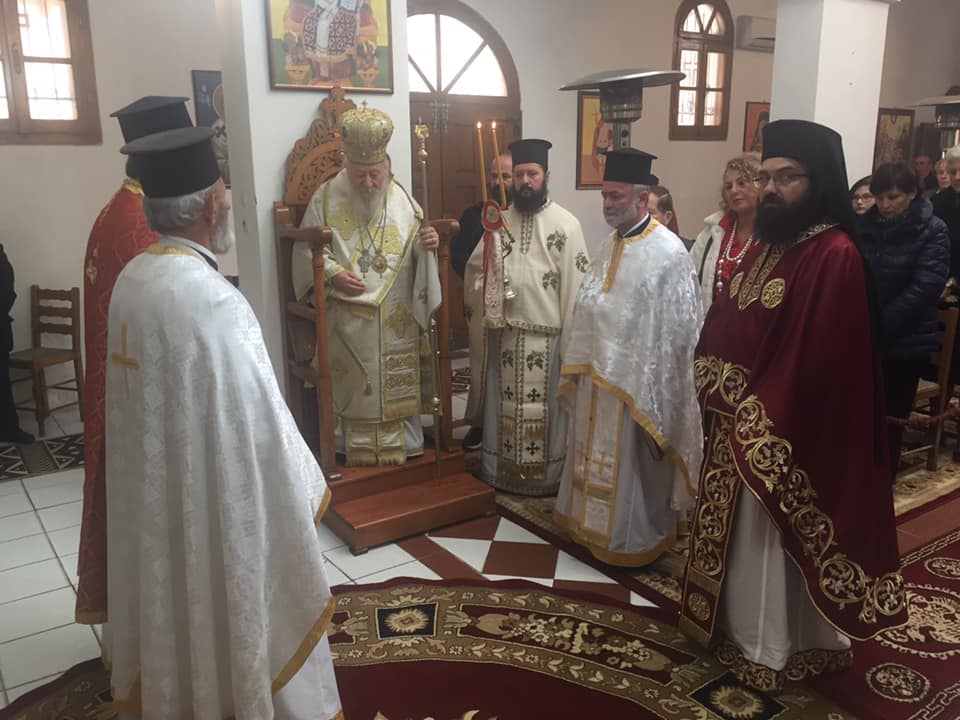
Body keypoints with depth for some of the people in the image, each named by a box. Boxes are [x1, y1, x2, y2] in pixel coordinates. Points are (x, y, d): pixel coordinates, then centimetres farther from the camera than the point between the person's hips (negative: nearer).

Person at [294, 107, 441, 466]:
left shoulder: (402, 198, 2)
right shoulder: (326, 197, -3)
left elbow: (418, 251, 6)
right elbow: (306, 249, 0)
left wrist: (428, 243, -17)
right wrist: (332, 273, -17)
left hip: (396, 316, 2)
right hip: (347, 317, -1)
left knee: (398, 381, 10)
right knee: (352, 383, 8)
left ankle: (401, 443, 25)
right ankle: (355, 448, 22)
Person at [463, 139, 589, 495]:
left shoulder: (565, 224, -6)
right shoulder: (501, 220, 8)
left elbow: (576, 285, -9)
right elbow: (474, 267, 13)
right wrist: (477, 297, -8)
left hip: (546, 335, -4)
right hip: (504, 333, 4)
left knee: (543, 409, 5)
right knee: (504, 406, 13)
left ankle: (545, 476, 20)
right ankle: (501, 470, 28)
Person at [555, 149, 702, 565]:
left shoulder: (669, 253, -17)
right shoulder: (609, 246, 7)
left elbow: (677, 330, -17)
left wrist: (651, 396, -16)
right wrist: (577, 367, 12)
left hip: (638, 382, -7)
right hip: (597, 375, 7)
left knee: (632, 467, 9)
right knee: (596, 457, 19)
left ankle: (633, 539, 28)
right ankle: (592, 524, 38)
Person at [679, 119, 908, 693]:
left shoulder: (836, 257, -19)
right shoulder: (767, 246, 8)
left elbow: (818, 364, -23)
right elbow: (722, 326, 11)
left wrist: (749, 404, -17)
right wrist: (714, 382, -2)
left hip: (783, 437, -8)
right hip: (737, 428, 8)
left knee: (771, 544, 8)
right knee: (738, 535, 21)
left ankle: (773, 648, 29)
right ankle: (739, 624, 41)